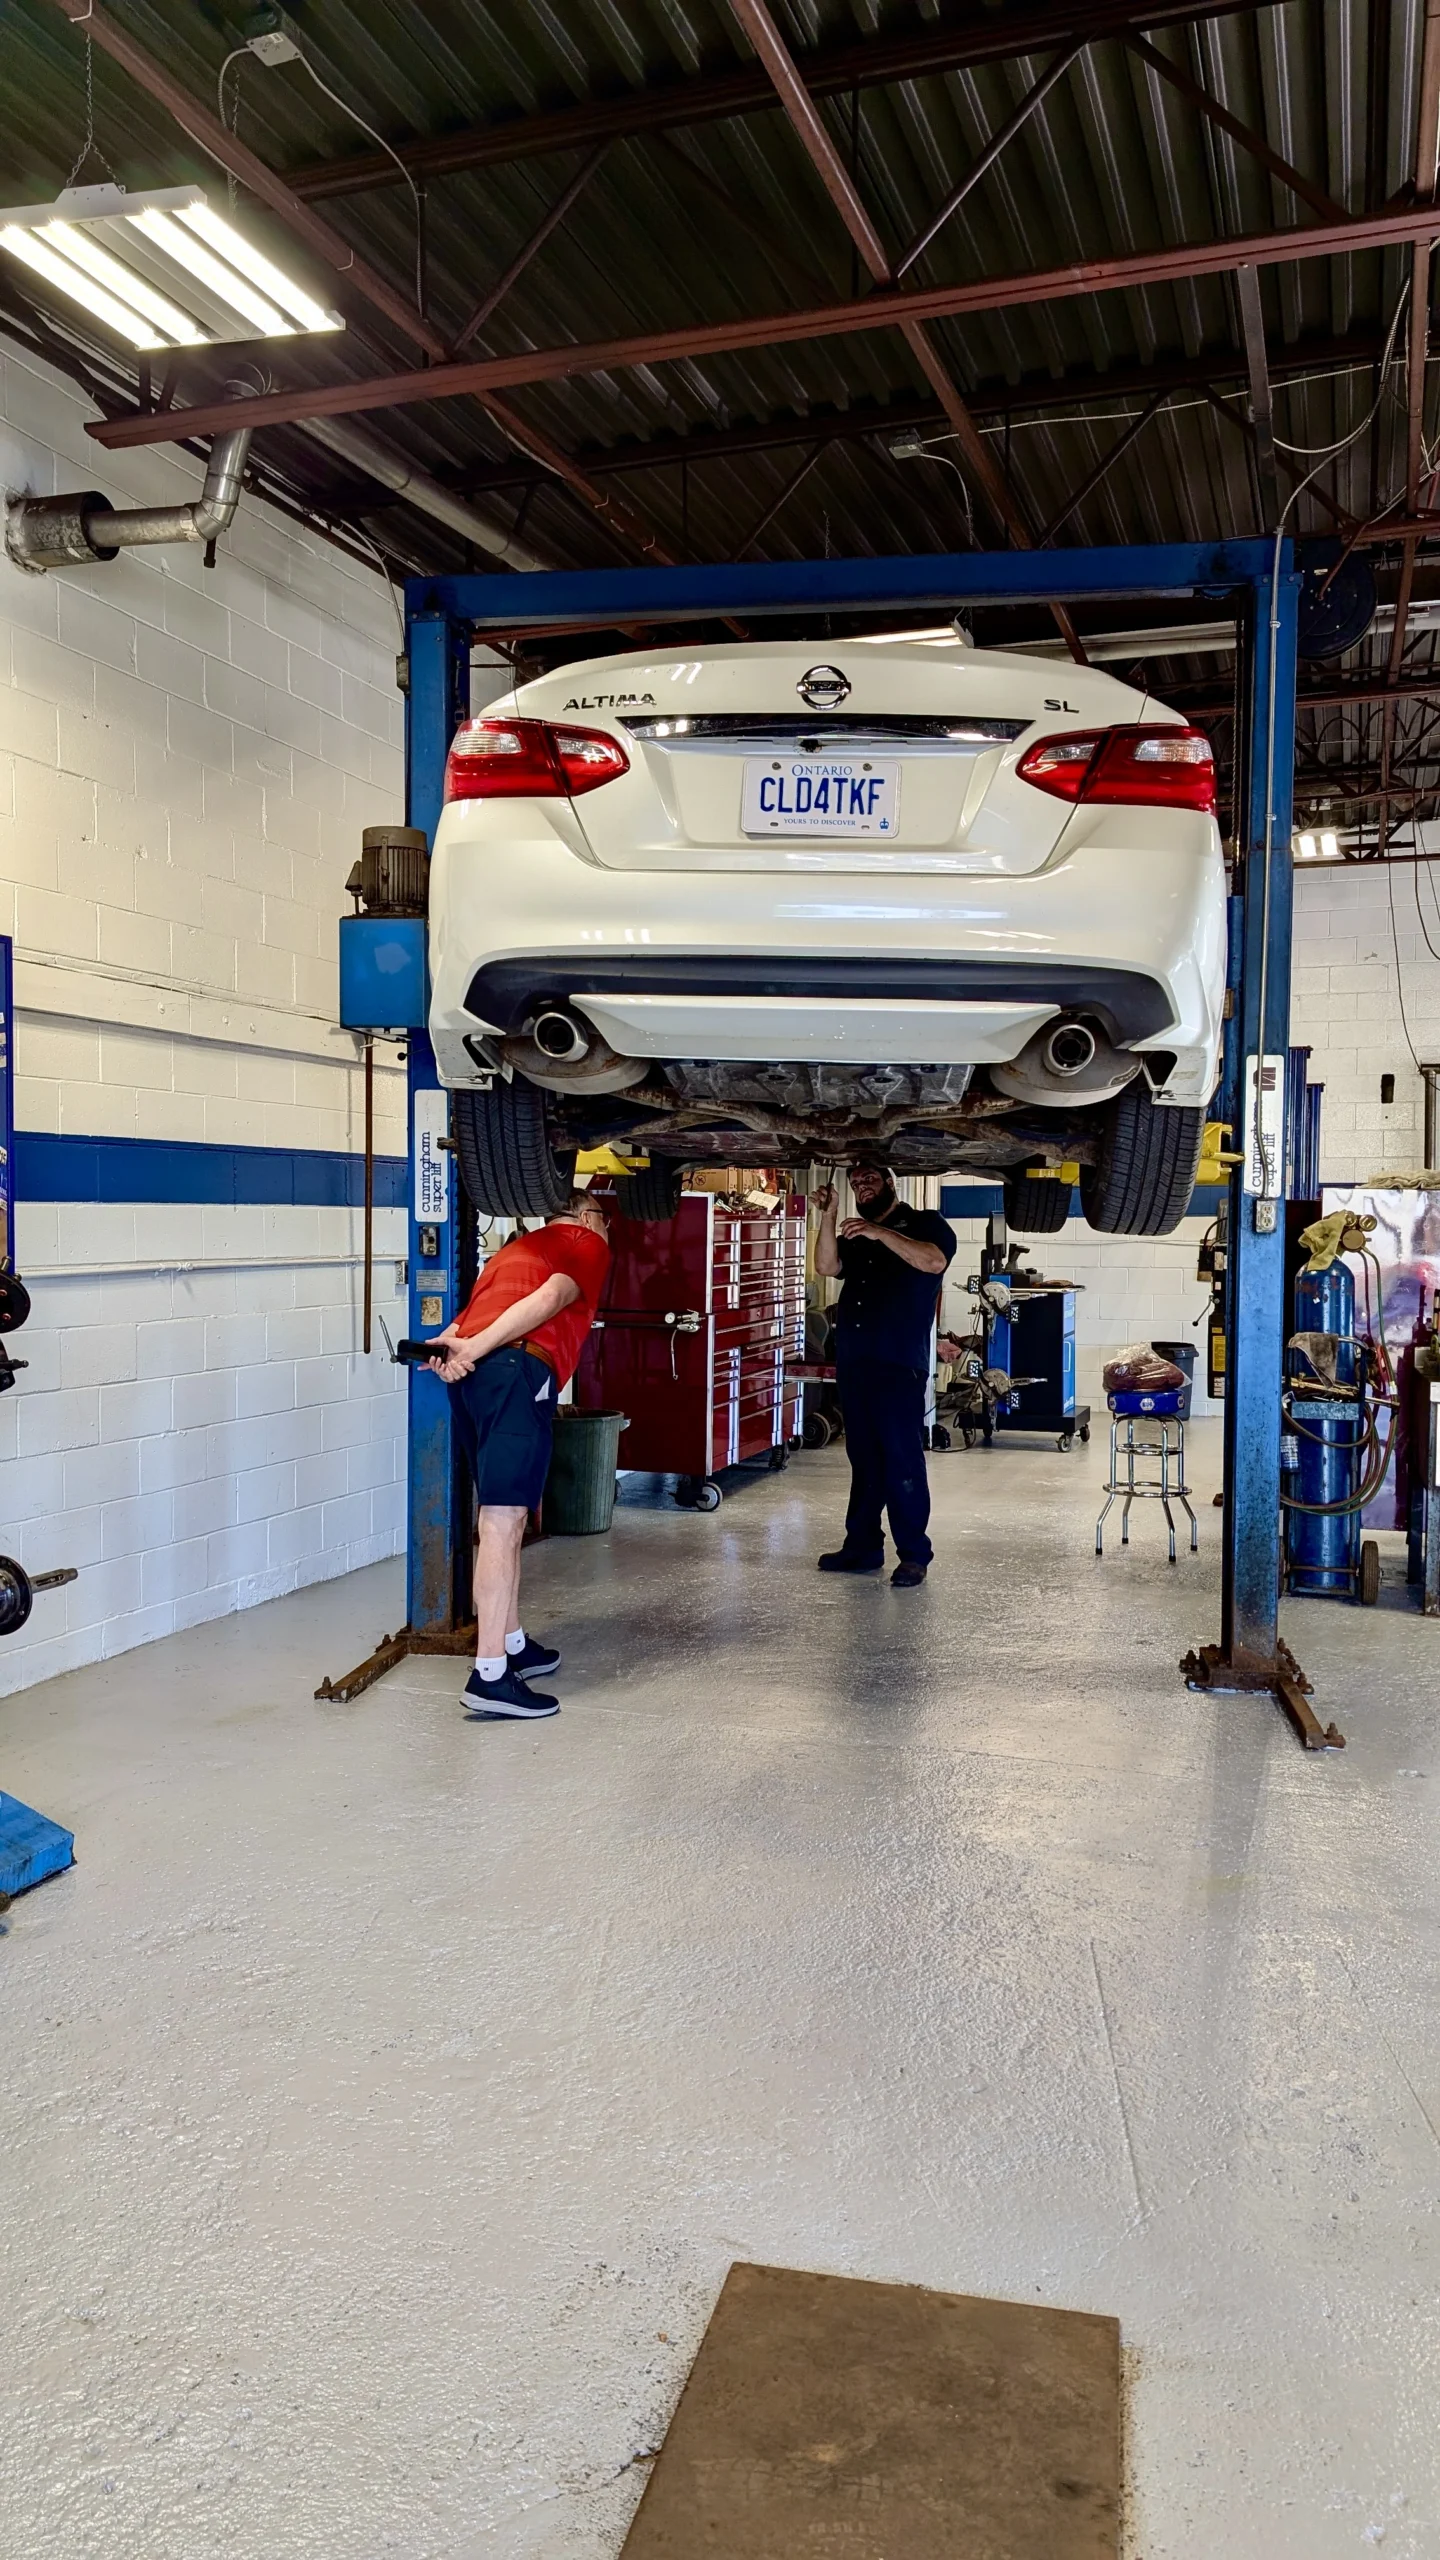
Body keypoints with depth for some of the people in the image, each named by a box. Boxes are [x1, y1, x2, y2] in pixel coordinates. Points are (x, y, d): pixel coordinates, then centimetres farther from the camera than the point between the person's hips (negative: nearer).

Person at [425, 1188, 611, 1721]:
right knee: (503, 1523, -12)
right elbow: (549, 1299, -7)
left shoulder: (517, 1246, 34)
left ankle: (512, 1644, 28)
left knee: (501, 1519, 18)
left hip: (472, 1376, 8)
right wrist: (473, 1348, -14)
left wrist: (450, 1346, -4)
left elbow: (475, 1312, 16)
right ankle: (490, 1677, -14)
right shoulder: (588, 1246, 13)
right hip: (518, 1371, -8)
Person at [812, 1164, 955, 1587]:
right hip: (852, 1362, 6)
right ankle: (862, 1546, 16)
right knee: (863, 1457, 10)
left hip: (899, 1364, -6)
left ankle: (914, 1554, -4)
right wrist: (828, 1218, -5)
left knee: (902, 1457, -8)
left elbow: (934, 1260, -14)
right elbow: (827, 1267, 6)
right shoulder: (855, 1236, 24)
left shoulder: (924, 1223, 7)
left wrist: (881, 1233, -20)